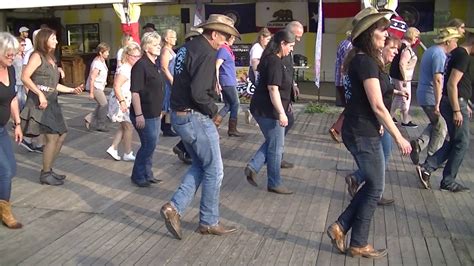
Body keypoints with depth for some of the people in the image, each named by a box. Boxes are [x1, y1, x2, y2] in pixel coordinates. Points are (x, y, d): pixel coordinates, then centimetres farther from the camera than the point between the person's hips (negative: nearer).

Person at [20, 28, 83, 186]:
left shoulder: (51, 58, 18)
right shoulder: (37, 56, -8)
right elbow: (25, 77, -19)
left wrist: (73, 90, 16)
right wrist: (40, 94, -23)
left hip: (51, 102, 9)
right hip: (40, 102, -9)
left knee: (62, 135, 11)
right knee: (52, 137, -11)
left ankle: (48, 170, 23)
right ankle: (45, 175, 2)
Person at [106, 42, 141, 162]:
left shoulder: (133, 69, 9)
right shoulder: (124, 69, -20)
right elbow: (116, 86, -28)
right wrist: (122, 101, -35)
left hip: (128, 102, 9)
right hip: (122, 101, -9)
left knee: (124, 127, 15)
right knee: (129, 127, 0)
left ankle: (113, 148, 20)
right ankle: (128, 154, 12)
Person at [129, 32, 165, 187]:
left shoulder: (154, 65, 12)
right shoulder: (141, 65, -17)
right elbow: (135, 92, -21)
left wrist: (159, 110, 22)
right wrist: (139, 115, -24)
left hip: (154, 114, 9)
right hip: (144, 115, -9)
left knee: (151, 145, 15)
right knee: (148, 145, -2)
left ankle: (147, 174, 29)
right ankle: (138, 176, 15)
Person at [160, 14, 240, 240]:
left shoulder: (187, 47, 12)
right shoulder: (206, 53, -18)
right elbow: (198, 93, -26)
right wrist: (213, 109, -9)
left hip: (179, 115, 10)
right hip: (195, 118, -9)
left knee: (200, 165, 20)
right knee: (214, 170, 5)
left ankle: (174, 208, 11)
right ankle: (209, 222, 18)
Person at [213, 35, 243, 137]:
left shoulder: (227, 49, 15)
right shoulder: (223, 49, -14)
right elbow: (216, 67, -20)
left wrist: (235, 78, 21)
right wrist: (217, 83, -23)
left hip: (229, 82, 9)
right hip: (227, 82, -9)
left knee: (228, 105, 11)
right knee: (235, 104, 2)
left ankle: (213, 125, 6)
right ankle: (232, 129, 12)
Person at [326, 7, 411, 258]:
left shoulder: (359, 59, 11)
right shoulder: (367, 62, -19)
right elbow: (378, 106, -20)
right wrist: (398, 137, -13)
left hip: (357, 130, 9)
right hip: (364, 134, -9)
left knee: (372, 184, 18)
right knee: (375, 188, 6)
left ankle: (340, 227, 21)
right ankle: (359, 244, 20)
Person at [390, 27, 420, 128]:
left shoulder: (401, 44, 9)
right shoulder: (407, 49, -20)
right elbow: (402, 64, -27)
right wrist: (405, 80, -24)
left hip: (395, 74, 10)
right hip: (402, 77, -10)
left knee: (399, 96, 20)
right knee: (405, 98, 0)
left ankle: (391, 116, 28)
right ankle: (405, 121, 8)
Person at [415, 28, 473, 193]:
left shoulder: (458, 53, 15)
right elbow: (452, 84, -23)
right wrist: (457, 111, -22)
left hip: (454, 102, 9)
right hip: (455, 103, -9)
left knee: (454, 141, 15)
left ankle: (427, 168, 9)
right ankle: (448, 182, 11)